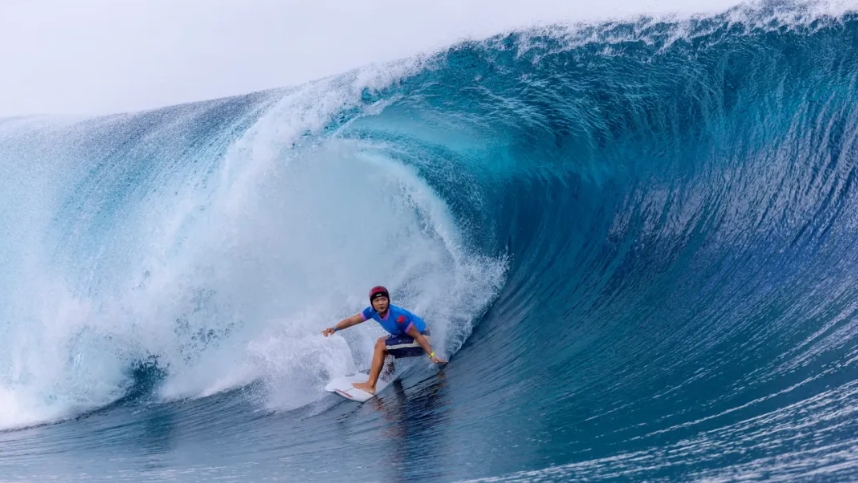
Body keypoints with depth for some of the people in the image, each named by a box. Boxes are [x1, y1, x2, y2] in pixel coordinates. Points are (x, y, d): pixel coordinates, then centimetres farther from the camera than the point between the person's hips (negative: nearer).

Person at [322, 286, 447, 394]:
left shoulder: (398, 316, -31)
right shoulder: (373, 311, -9)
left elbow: (418, 336, -25)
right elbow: (351, 320, -7)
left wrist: (432, 355, -24)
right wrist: (334, 328, -24)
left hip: (421, 336, -9)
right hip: (408, 336, 9)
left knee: (380, 346, -14)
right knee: (381, 341, 21)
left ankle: (370, 385, -13)